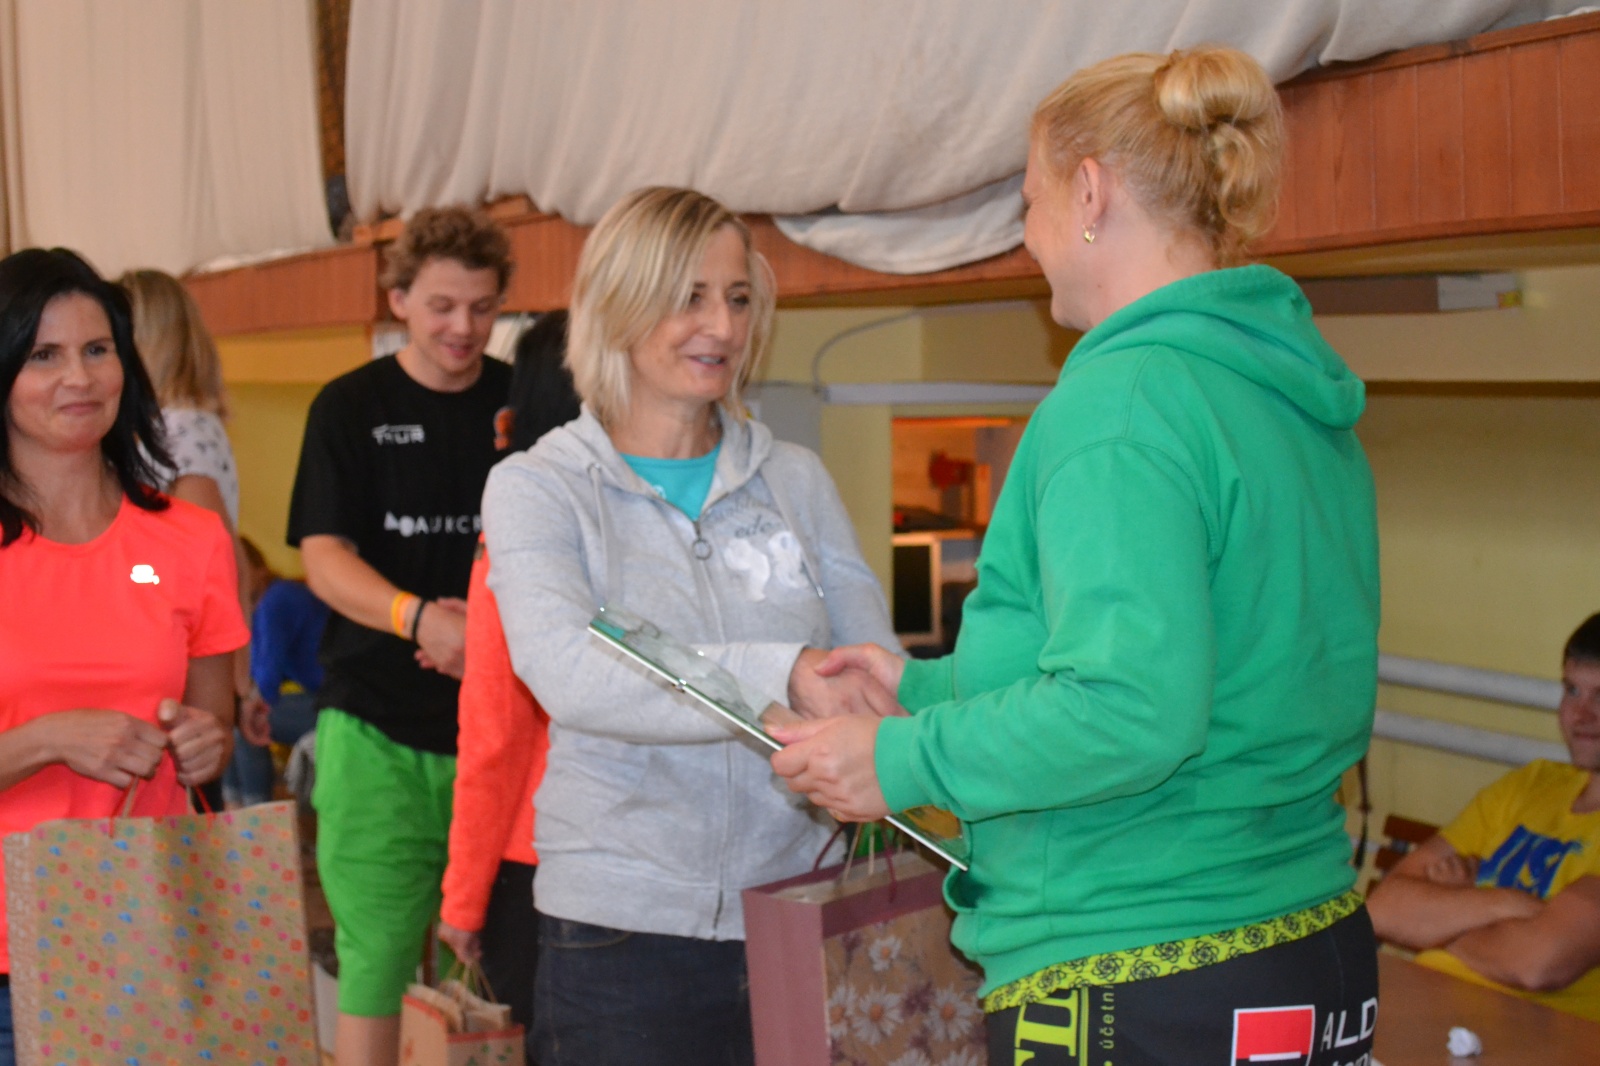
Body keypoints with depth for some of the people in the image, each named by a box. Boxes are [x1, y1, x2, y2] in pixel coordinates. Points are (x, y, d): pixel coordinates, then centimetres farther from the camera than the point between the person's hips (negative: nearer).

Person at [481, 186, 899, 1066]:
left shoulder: (795, 480, 8)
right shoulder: (538, 488, -1)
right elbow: (566, 674, -19)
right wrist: (780, 675, -29)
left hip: (799, 917, 3)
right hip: (625, 928, -3)